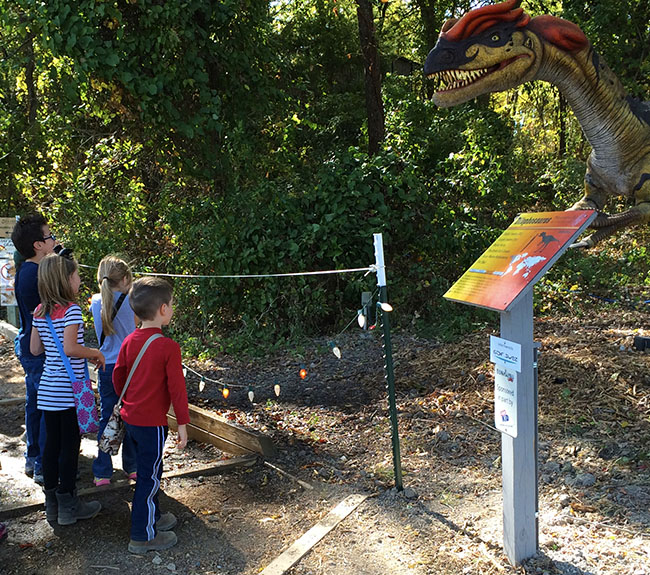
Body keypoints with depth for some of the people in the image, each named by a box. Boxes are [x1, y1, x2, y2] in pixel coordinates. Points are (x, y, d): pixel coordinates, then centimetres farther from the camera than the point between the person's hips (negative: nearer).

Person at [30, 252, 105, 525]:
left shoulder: (40, 312, 7)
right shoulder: (71, 309, -16)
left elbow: (35, 348, 11)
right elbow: (70, 348, -24)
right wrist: (95, 353, -9)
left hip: (48, 390, 7)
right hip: (69, 390, -7)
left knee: (51, 444, 14)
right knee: (70, 446, 3)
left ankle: (51, 503, 24)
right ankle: (68, 507, 12)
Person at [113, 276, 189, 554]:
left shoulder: (130, 341, 1)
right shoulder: (168, 347, -19)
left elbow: (117, 375, 10)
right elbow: (177, 388, -17)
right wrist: (182, 424, -10)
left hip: (130, 417, 7)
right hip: (152, 422, -7)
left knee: (149, 469, 22)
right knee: (150, 476, 4)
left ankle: (151, 517, 38)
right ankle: (142, 536, 13)